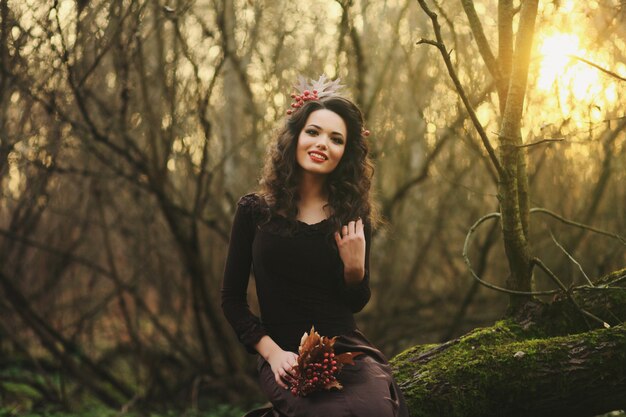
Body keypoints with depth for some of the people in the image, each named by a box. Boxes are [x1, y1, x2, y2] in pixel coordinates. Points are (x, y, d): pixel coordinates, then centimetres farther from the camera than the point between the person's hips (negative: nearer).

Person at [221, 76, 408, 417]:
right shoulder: (254, 210, 3)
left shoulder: (353, 218, 7)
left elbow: (356, 303, 14)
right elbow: (232, 299, 6)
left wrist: (354, 266, -8)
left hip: (348, 351, 3)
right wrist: (271, 352, -9)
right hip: (286, 358, -3)